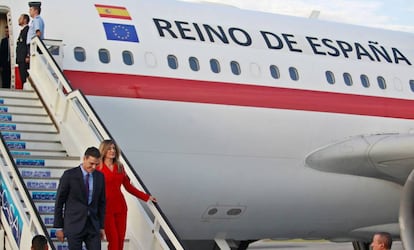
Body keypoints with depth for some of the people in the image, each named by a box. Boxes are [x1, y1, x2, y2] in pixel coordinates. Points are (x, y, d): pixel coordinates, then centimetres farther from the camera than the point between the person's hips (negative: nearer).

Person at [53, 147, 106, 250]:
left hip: (93, 226, 4)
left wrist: (101, 226, 12)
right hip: (74, 225, -4)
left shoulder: (100, 176, 6)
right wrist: (58, 227, -4)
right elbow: (59, 202, -4)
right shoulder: (69, 175, -7)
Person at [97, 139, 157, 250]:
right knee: (113, 240, -8)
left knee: (121, 239, 4)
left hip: (120, 207, 5)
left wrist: (146, 197, 14)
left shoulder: (119, 167, 11)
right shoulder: (98, 168, -5)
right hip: (106, 208, -5)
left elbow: (129, 187, 16)